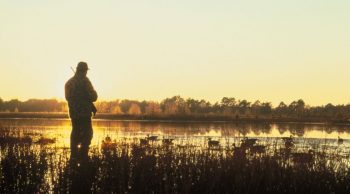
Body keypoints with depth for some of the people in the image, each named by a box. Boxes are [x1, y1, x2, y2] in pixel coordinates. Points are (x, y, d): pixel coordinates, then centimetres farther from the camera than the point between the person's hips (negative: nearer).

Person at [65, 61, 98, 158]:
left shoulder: (69, 82, 11)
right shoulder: (84, 81, -11)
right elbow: (93, 97, -12)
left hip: (73, 113, 7)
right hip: (84, 112, -7)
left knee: (75, 134, 14)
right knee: (87, 134, -1)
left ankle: (74, 155, 14)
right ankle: (83, 154, -9)